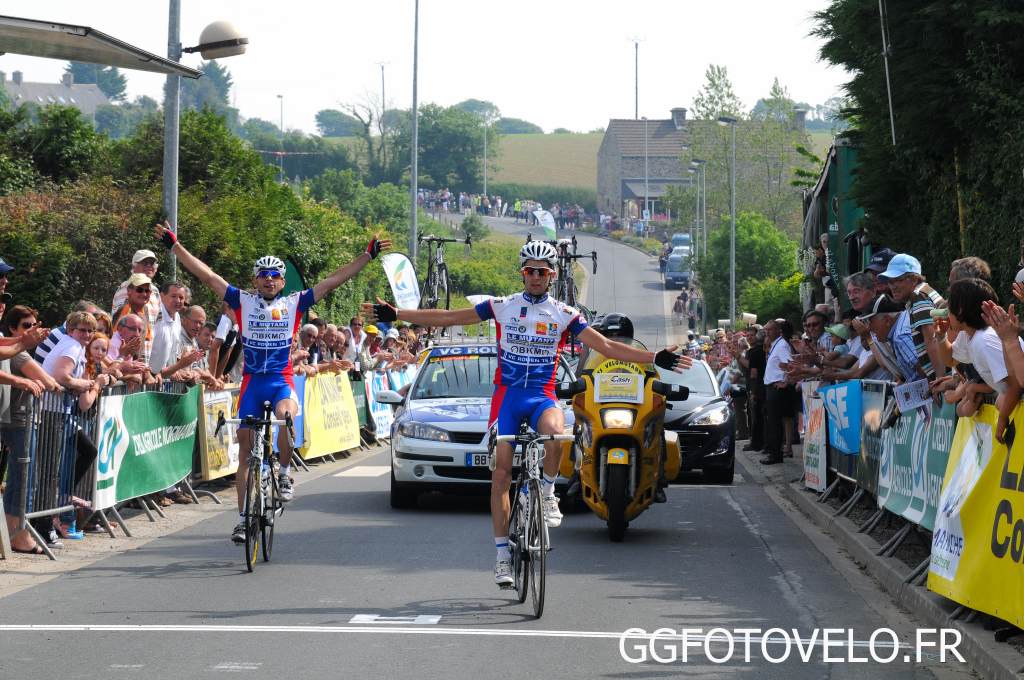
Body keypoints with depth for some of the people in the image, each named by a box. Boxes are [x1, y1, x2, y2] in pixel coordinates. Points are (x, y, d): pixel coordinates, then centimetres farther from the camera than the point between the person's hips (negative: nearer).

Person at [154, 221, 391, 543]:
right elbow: (206, 275, 4)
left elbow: (333, 281, 3)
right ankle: (243, 517, 10)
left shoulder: (294, 304, 5)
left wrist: (368, 256, 0)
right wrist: (175, 246, 2)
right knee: (245, 446, 2)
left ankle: (285, 473, -11)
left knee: (284, 415, -34)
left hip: (282, 381, -2)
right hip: (252, 381, 2)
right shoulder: (242, 302, 6)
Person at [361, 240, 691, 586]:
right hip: (506, 394, 1)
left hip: (542, 396, -1)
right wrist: (394, 314, 2)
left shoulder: (564, 314, 4)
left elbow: (606, 346, 1)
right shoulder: (501, 307, 5)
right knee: (501, 473, -6)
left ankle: (548, 492, -9)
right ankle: (502, 553, 2)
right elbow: (447, 318, 6)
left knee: (554, 431, -36)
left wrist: (654, 358, -9)